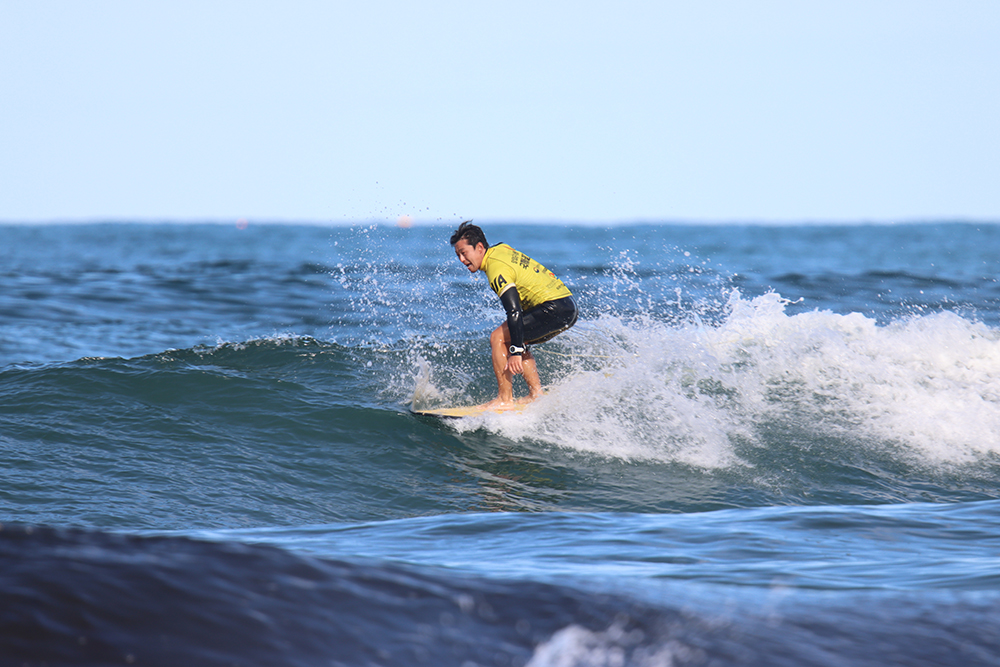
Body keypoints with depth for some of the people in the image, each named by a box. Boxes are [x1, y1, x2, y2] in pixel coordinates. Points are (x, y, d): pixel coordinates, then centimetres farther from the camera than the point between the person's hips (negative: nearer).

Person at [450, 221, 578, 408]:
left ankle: (504, 400, -8)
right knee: (512, 340, 21)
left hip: (555, 309, -10)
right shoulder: (501, 249, 14)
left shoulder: (497, 268, -14)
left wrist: (516, 352, -23)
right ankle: (536, 394, 14)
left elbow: (514, 312, -22)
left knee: (499, 337, -8)